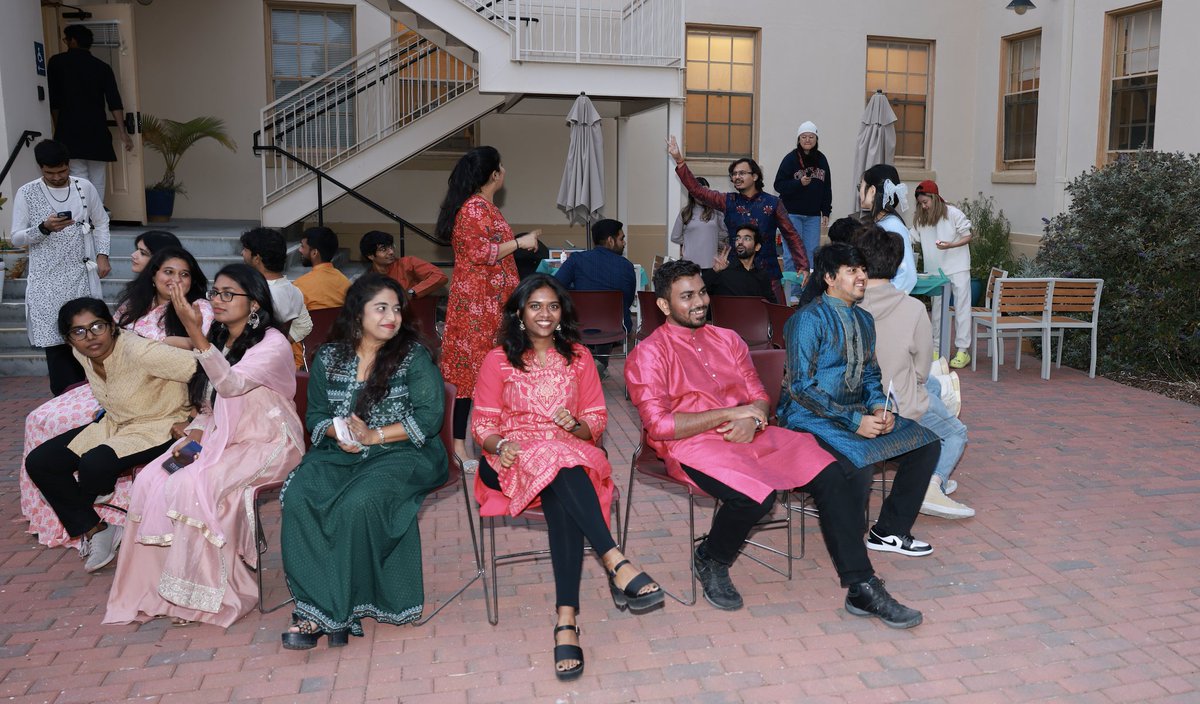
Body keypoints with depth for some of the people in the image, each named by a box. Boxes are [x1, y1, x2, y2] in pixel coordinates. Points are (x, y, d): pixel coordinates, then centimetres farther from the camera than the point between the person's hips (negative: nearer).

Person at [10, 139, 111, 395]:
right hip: (47, 279, -1)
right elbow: (16, 238, -2)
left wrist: (102, 255, 1)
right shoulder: (26, 193, -2)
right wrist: (44, 228, -20)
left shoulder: (85, 188, 3)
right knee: (54, 337, -4)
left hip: (81, 274, 2)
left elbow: (101, 223, 14)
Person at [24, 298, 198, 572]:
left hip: (158, 428, -8)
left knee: (95, 464, -31)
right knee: (39, 462, -1)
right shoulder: (82, 354, -5)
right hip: (115, 423, 8)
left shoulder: (138, 351, -30)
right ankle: (95, 530, 6)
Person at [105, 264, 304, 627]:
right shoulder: (218, 341, 13)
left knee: (192, 486, -28)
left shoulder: (273, 344, -12)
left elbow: (230, 383, -29)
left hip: (266, 445, -7)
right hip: (220, 438, 8)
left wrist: (194, 332, -35)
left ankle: (208, 594, -13)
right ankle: (154, 586, -7)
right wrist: (193, 437, -2)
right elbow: (208, 407, 18)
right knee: (150, 480, -15)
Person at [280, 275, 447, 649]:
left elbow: (428, 418, -7)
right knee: (298, 496, -26)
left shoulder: (413, 356, 0)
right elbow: (315, 414, 16)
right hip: (339, 451, 4)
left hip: (400, 453, -3)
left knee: (357, 503, -33)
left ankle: (329, 610, -18)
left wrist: (373, 435, -14)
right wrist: (337, 432, -8)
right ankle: (319, 606, -22)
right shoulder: (329, 357, 11)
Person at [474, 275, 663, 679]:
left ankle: (566, 619, -45)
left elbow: (597, 419, 14)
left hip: (571, 455, 1)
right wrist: (501, 444, -16)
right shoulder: (499, 360, 10)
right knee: (559, 466, -38)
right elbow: (482, 424, 6)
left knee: (561, 500, -37)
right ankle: (616, 562, -46)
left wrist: (575, 425, -10)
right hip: (516, 458, -1)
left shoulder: (578, 357, 16)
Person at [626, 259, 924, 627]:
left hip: (749, 434, 6)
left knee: (835, 476, -11)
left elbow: (760, 397, 17)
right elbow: (658, 425, -12)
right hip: (692, 446, -6)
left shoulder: (727, 340, 19)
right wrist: (730, 413, -13)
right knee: (755, 495, -34)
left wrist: (752, 420, -9)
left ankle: (862, 589, -4)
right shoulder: (648, 354, -1)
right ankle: (710, 560, -2)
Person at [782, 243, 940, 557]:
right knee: (858, 459, -34)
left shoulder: (863, 319, 14)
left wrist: (880, 407, -3)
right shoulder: (809, 319, -12)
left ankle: (890, 531, 8)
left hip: (859, 413, 8)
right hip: (812, 417, -8)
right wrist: (855, 421, -20)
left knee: (926, 443, -3)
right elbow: (801, 387, -17)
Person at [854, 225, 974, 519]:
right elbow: (921, 369, -9)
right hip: (900, 408, -4)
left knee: (933, 385, 33)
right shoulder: (913, 309, -22)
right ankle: (933, 483, 0)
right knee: (957, 434, 26)